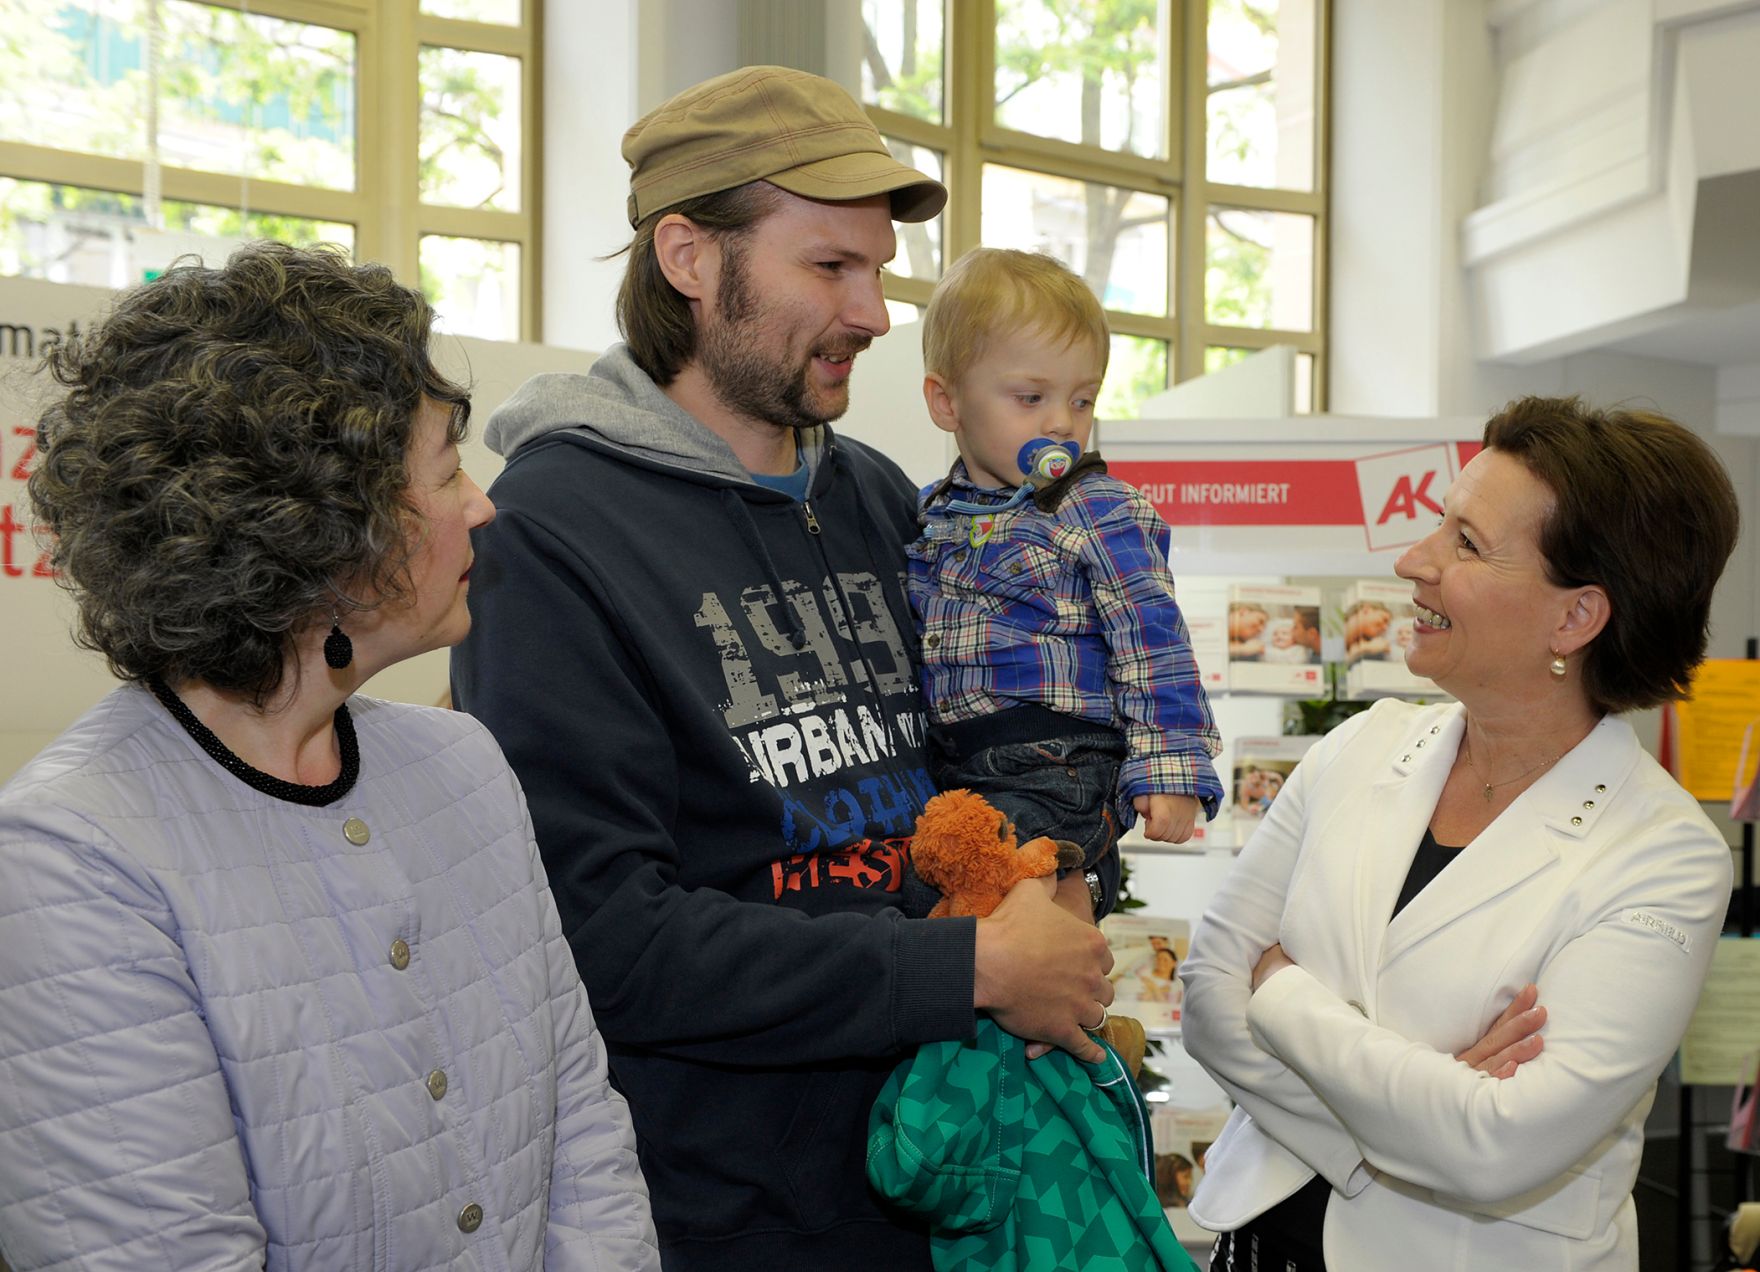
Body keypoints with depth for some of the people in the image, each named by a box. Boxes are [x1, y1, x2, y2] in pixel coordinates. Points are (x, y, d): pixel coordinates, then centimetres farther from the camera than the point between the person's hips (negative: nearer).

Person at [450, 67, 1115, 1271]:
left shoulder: (880, 500, 6)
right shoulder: (552, 535, -16)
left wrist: (1055, 888, -5)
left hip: (930, 1168, 7)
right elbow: (601, 931, -23)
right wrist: (972, 968, -21)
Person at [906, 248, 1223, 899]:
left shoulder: (1103, 515, -3)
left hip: (1057, 773, -7)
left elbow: (1152, 644, -5)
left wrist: (1170, 766, -10)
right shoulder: (933, 515, 14)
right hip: (950, 769, 7)